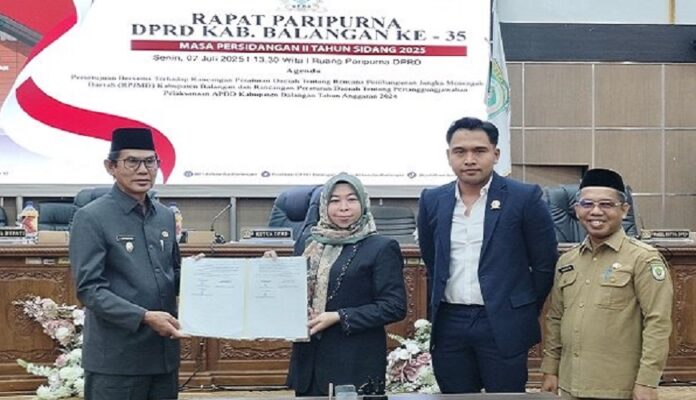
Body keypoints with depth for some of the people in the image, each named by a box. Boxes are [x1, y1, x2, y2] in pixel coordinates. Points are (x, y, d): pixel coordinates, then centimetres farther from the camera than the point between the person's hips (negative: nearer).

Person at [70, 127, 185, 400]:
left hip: (164, 352, 6)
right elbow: (89, 289, -14)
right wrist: (144, 317, -22)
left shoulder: (165, 216, 12)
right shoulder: (91, 218, -8)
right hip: (116, 358, -6)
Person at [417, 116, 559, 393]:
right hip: (448, 325, 4)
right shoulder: (432, 201, 6)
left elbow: (545, 264, 0)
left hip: (504, 325, -3)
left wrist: (524, 314, 5)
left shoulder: (525, 198, -6)